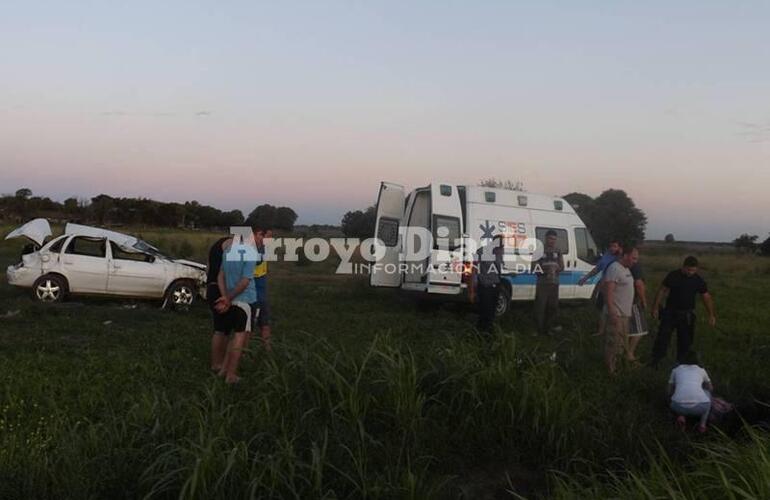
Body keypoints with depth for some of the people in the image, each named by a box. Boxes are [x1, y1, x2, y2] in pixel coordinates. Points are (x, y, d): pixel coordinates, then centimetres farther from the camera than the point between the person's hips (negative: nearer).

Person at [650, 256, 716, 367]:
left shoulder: (698, 280, -3)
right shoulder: (673, 276, -7)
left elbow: (706, 297, 2)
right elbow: (662, 291, -1)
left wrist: (711, 314, -4)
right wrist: (656, 307, -3)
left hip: (687, 315, 2)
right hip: (670, 312, -1)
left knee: (685, 340, 7)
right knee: (663, 336, -5)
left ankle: (681, 362, 24)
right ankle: (655, 361, 3)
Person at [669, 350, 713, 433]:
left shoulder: (675, 370, 25)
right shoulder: (701, 370, 26)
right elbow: (711, 389, 46)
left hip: (680, 407, 0)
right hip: (701, 407, 0)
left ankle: (681, 416, 6)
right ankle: (702, 424, 16)